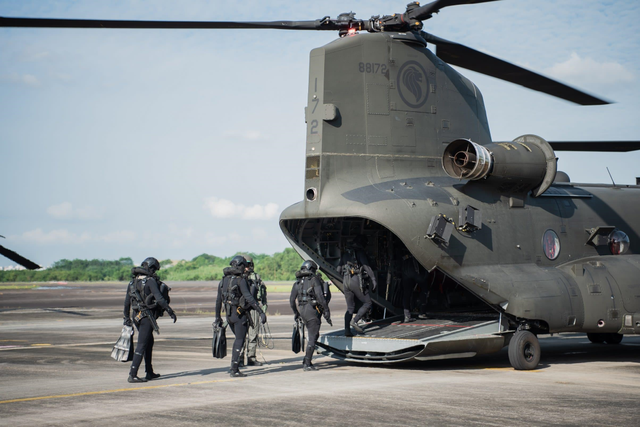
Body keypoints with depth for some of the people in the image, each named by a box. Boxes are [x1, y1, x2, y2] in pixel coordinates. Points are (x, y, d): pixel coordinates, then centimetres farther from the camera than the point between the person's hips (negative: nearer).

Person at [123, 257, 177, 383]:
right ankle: (132, 375, -11)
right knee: (142, 345, -7)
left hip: (137, 316, 8)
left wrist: (127, 317, 25)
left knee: (149, 343, 20)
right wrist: (170, 311, -16)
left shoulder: (133, 281, 11)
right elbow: (159, 298, -20)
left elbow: (127, 301, 16)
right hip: (147, 316, -8)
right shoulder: (150, 281, -11)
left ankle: (149, 373, 24)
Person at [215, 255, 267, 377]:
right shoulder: (240, 280, -12)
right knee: (239, 341, -2)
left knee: (238, 339, 21)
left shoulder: (223, 280, 10)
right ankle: (234, 369, -4)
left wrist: (217, 317, 23)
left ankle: (233, 366, 20)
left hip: (229, 315, 7)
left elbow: (218, 301, 15)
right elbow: (249, 297, -22)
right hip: (239, 314, -7)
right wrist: (261, 312, -23)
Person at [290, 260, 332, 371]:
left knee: (313, 335, 20)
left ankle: (306, 361, 16)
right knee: (313, 337, -4)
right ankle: (307, 364, -8)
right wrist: (327, 312, -11)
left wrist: (296, 313, 31)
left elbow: (291, 300, 17)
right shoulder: (314, 280, -4)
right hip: (312, 310, -7)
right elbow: (320, 296, -14)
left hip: (302, 310, 7)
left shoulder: (297, 282, 15)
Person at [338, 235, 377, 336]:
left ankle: (347, 329, -1)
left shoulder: (345, 253, 18)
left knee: (350, 307, 11)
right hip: (356, 280, -7)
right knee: (367, 303, 3)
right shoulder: (360, 251, -4)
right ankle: (354, 321, -12)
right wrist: (373, 279, -15)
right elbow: (366, 266, -14)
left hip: (345, 281, 7)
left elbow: (339, 269, 21)